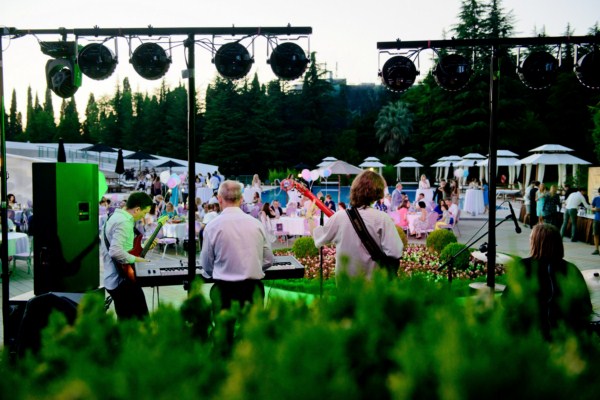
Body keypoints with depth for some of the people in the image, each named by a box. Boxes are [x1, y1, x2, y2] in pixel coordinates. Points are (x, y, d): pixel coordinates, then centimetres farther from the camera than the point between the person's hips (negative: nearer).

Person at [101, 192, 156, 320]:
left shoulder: (115, 216, 13)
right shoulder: (124, 222, -19)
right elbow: (116, 252, -31)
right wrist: (136, 259, -19)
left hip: (113, 279, 10)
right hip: (122, 279, -10)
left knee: (125, 320, 18)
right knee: (140, 320, -6)